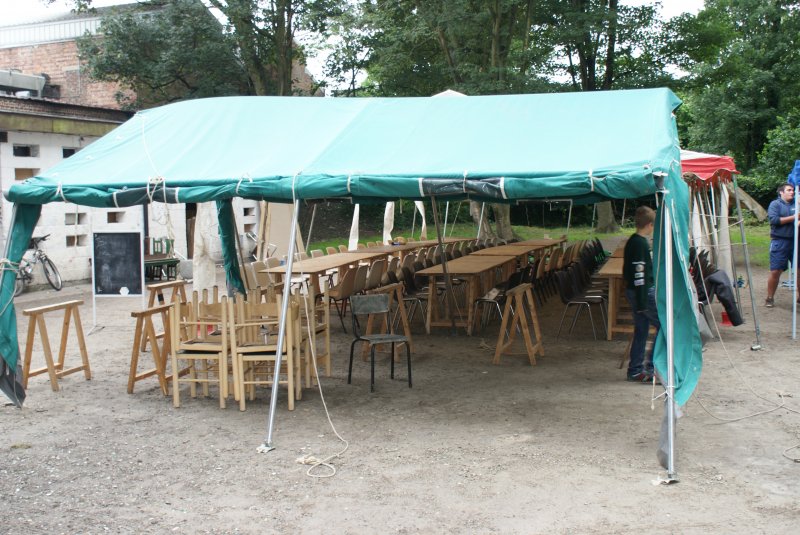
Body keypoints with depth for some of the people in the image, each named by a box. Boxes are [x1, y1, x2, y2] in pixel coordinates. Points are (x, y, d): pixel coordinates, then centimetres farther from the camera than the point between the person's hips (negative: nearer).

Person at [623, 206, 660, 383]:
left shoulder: (632, 241, 12)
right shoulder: (641, 244, -18)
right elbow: (639, 275, -22)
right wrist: (642, 303, -23)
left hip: (633, 291, 10)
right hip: (644, 292, -10)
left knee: (641, 331, 13)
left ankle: (635, 370, 17)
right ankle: (652, 365, -1)